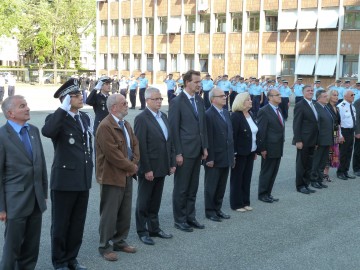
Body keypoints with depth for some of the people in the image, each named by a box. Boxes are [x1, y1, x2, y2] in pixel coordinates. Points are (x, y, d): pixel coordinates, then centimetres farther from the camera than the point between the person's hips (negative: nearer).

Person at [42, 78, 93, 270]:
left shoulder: (85, 117, 10)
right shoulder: (57, 118, -12)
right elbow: (47, 131, -36)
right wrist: (63, 109, -30)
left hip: (83, 180, 7)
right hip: (64, 180, -7)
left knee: (78, 223, 15)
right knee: (61, 224, 8)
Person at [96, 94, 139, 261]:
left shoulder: (126, 125, 12)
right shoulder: (105, 127, -19)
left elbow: (135, 144, 13)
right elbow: (113, 154, -24)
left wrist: (134, 164, -5)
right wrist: (131, 167, -13)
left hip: (127, 175, 9)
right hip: (112, 177, -9)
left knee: (125, 213, 15)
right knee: (109, 214, 1)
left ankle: (120, 241, 29)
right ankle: (105, 246, 12)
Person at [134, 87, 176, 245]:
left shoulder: (163, 116, 11)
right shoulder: (142, 119, -12)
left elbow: (169, 141, 14)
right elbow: (141, 146, -16)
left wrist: (172, 163, 9)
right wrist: (147, 169, -18)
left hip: (161, 167, 7)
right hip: (148, 169, -7)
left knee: (155, 201, 16)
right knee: (144, 202, 7)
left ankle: (154, 228, 28)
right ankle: (142, 232, 17)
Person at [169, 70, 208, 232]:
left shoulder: (199, 101, 10)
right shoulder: (177, 102, -11)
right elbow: (174, 129, -12)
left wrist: (205, 147, 10)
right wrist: (178, 153, -14)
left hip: (197, 151, 7)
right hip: (184, 152, -7)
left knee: (193, 188, 14)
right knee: (181, 188, 4)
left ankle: (190, 217, 25)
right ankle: (179, 220, 16)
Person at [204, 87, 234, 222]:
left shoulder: (226, 113, 12)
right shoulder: (209, 115, -14)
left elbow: (230, 134, 14)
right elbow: (208, 138, -17)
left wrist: (232, 154, 13)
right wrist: (210, 158, -18)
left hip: (226, 157, 7)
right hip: (214, 158, -7)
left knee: (222, 186, 15)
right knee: (211, 186, 6)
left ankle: (218, 209, 26)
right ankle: (210, 211, 17)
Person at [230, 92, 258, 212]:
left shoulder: (250, 115, 9)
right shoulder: (236, 116, -15)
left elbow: (254, 134, 13)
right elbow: (232, 136, -17)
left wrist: (255, 151, 12)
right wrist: (233, 154, -20)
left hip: (250, 153, 7)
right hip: (240, 153, -7)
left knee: (247, 178, 13)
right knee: (237, 179, 5)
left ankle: (245, 202, 23)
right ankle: (236, 204, 14)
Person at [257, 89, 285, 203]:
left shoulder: (278, 110, 13)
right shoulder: (264, 111, -13)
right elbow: (261, 131, -15)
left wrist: (281, 144, 11)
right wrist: (262, 148, -17)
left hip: (278, 148, 8)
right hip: (269, 148, -8)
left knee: (273, 172, 13)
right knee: (266, 172, 3)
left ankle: (268, 194, 23)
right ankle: (262, 194, 15)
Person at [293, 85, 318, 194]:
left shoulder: (313, 104, 12)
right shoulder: (300, 105, -11)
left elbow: (314, 122, 13)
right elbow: (296, 124, -14)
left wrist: (316, 140, 10)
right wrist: (298, 140, -18)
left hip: (312, 141, 7)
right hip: (303, 140, -7)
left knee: (309, 164, 13)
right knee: (302, 164, 3)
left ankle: (306, 184, 22)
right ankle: (300, 186, 14)